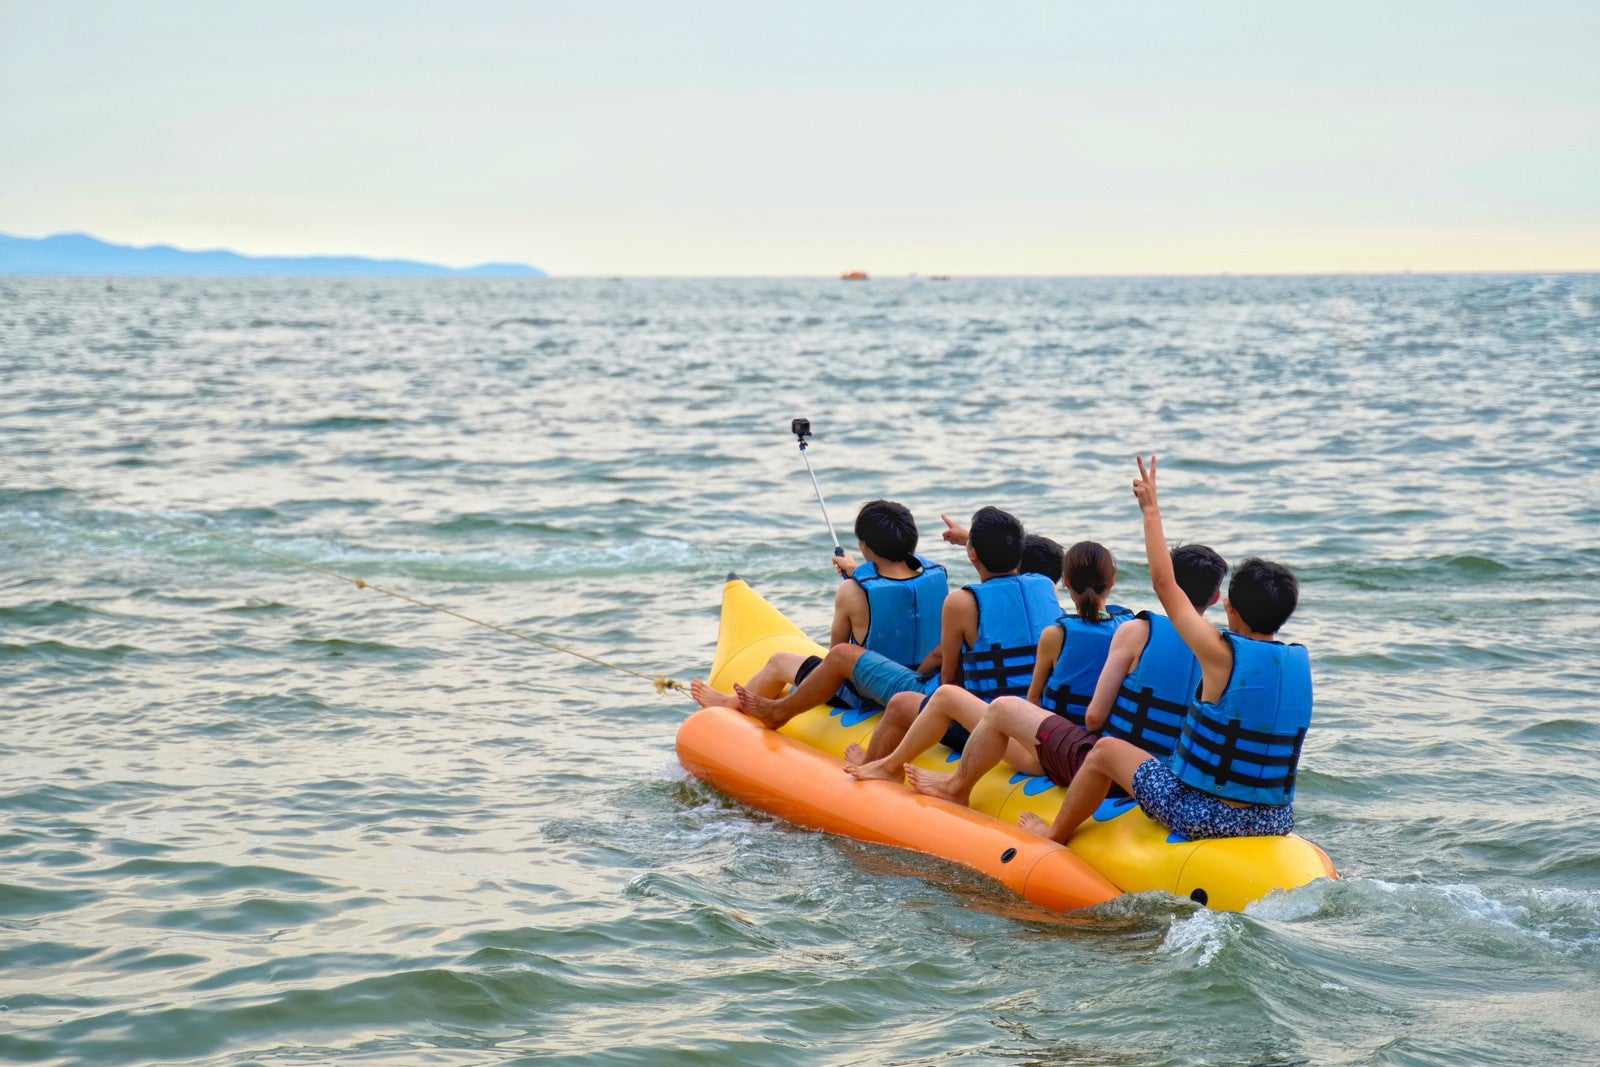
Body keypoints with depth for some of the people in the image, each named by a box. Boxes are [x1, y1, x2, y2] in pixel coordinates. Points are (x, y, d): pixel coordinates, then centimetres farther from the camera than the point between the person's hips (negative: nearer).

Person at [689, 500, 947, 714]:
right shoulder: (937, 576, -12)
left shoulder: (851, 592, -25)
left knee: (780, 662, 20)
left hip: (863, 697, -6)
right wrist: (857, 572, 21)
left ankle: (732, 703, 50)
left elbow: (837, 646, -7)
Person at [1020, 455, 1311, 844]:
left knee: (1106, 750, 18)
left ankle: (1053, 837, 40)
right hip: (1276, 822, 6)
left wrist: (1151, 510, 1)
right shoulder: (1300, 661, -4)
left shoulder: (1221, 655, -18)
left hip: (1204, 815, -6)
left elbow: (1164, 583, -9)